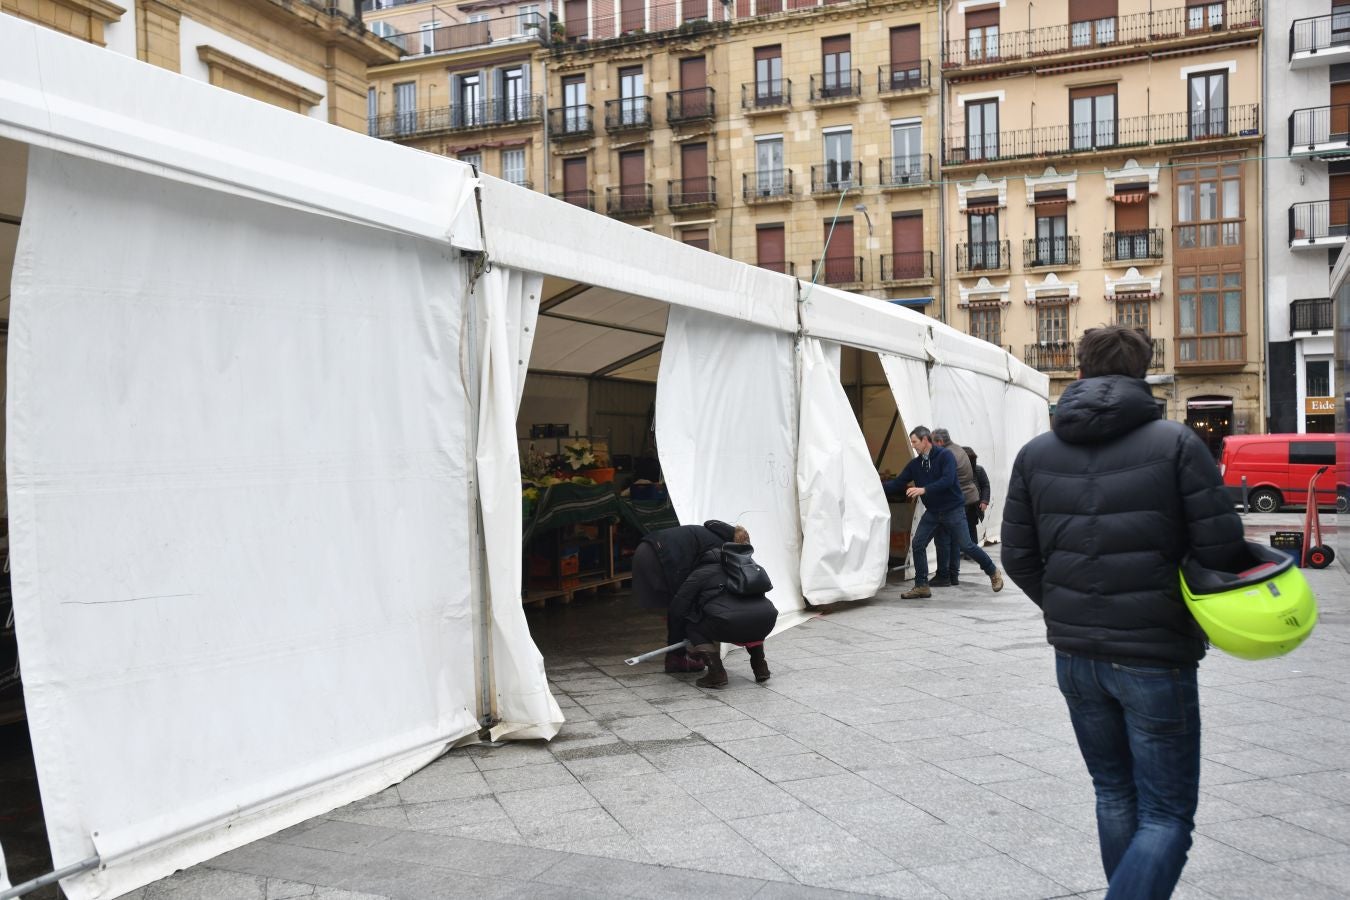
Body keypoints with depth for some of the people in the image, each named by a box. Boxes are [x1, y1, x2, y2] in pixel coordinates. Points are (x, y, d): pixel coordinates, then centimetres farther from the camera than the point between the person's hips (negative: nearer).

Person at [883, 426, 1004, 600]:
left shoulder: (945, 455, -13)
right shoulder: (914, 464, 5)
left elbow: (947, 480, -26)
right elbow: (897, 483, 4)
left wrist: (923, 490, -33)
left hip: (953, 509, -6)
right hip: (932, 512, 6)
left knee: (966, 545, -6)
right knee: (917, 544, -4)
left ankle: (993, 572, 17)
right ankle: (921, 586, 6)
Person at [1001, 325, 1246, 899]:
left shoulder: (1036, 453, 3)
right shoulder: (1176, 443, -9)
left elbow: (1018, 558, 3)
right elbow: (1222, 549, -13)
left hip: (1074, 657, 5)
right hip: (1155, 658, -4)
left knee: (1115, 794, 22)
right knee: (1166, 815, 5)